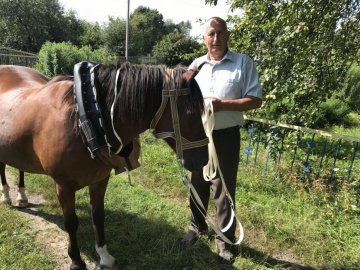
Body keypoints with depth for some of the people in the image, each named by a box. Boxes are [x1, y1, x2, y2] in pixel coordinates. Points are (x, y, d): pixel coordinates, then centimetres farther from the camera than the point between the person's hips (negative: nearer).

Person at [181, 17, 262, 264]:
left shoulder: (244, 63, -4)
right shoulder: (196, 65, 7)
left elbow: (255, 100, -10)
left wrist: (222, 104, -22)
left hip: (226, 137, -4)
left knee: (224, 190, 6)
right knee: (197, 186, 17)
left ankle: (225, 240, 26)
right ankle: (198, 226, 41)